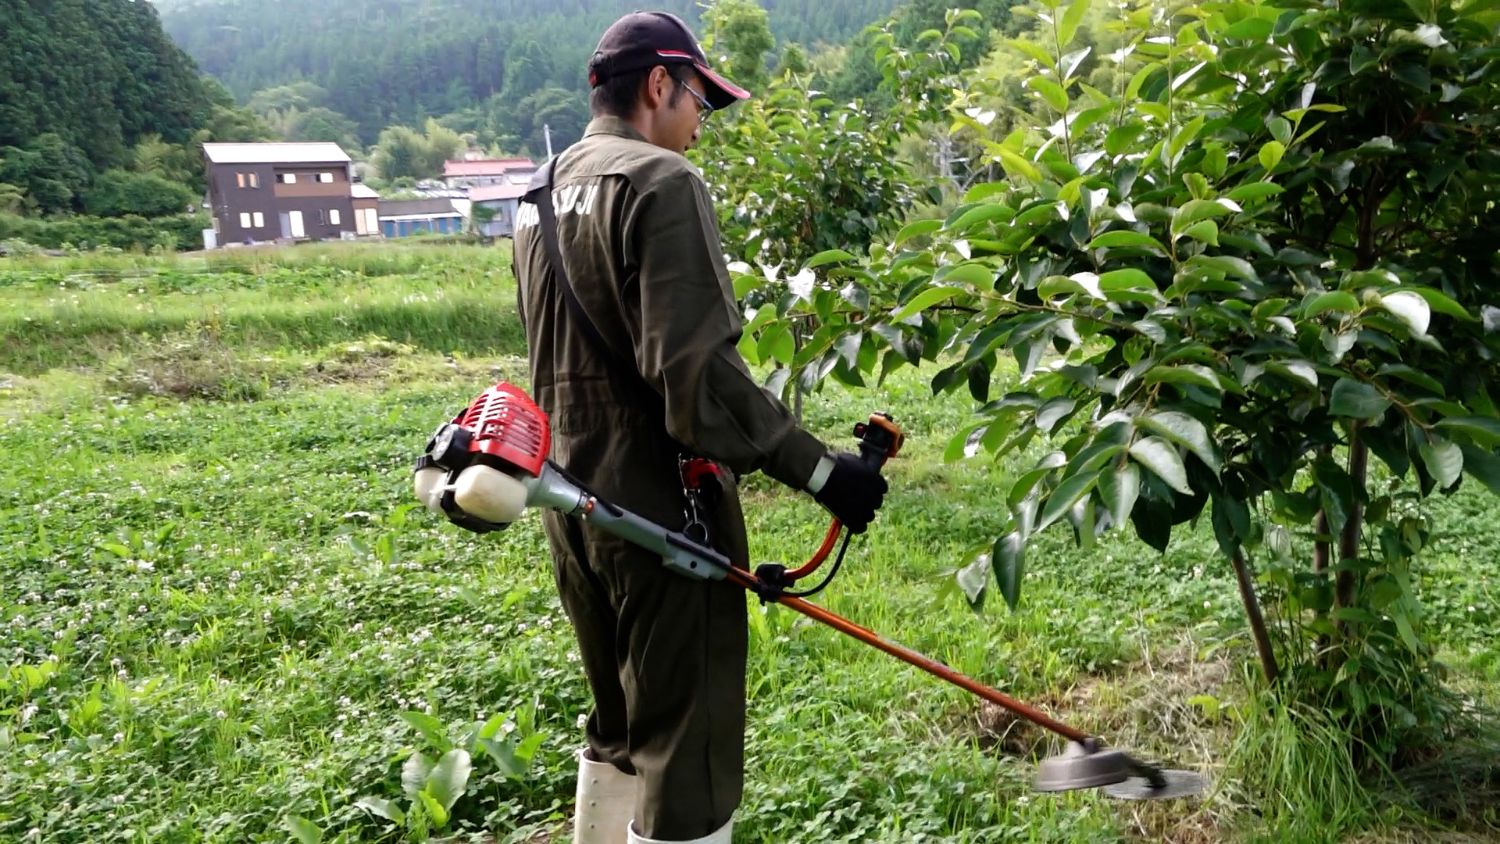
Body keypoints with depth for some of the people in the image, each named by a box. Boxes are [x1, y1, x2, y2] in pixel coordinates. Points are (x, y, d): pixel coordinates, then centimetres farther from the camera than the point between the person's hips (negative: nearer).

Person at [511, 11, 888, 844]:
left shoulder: (540, 195, 14)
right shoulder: (660, 181, -13)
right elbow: (695, 368, -23)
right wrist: (817, 467, -19)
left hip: (572, 504, 9)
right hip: (659, 504, -9)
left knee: (619, 728, 24)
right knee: (686, 750, 2)